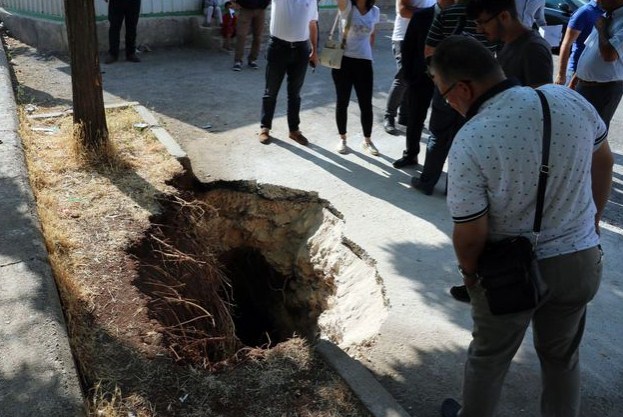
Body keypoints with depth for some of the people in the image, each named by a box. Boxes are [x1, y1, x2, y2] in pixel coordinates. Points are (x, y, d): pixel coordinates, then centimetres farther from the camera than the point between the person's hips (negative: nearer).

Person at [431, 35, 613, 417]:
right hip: (581, 259, 5)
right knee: (562, 356, 26)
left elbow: (470, 235, -21)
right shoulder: (570, 99, -11)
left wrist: (469, 271, 1)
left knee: (489, 357, 21)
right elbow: (603, 163, 6)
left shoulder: (470, 142, -27)